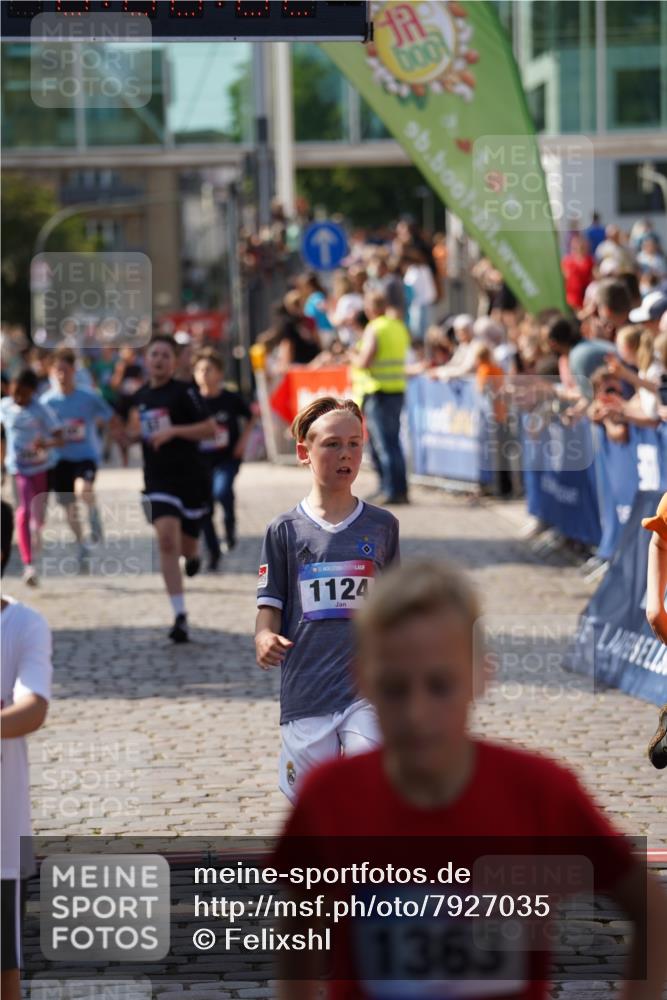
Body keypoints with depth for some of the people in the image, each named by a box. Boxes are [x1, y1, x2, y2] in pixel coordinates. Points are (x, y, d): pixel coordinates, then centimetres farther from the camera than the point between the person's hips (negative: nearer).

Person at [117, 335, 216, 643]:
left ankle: (192, 555, 51)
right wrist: (128, 434, 2)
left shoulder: (183, 392, -8)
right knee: (166, 540, -16)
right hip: (158, 479, 3)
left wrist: (173, 431, -23)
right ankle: (180, 617, -16)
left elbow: (210, 429, -14)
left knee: (186, 545, 7)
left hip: (190, 477, -3)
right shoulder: (138, 398, 8)